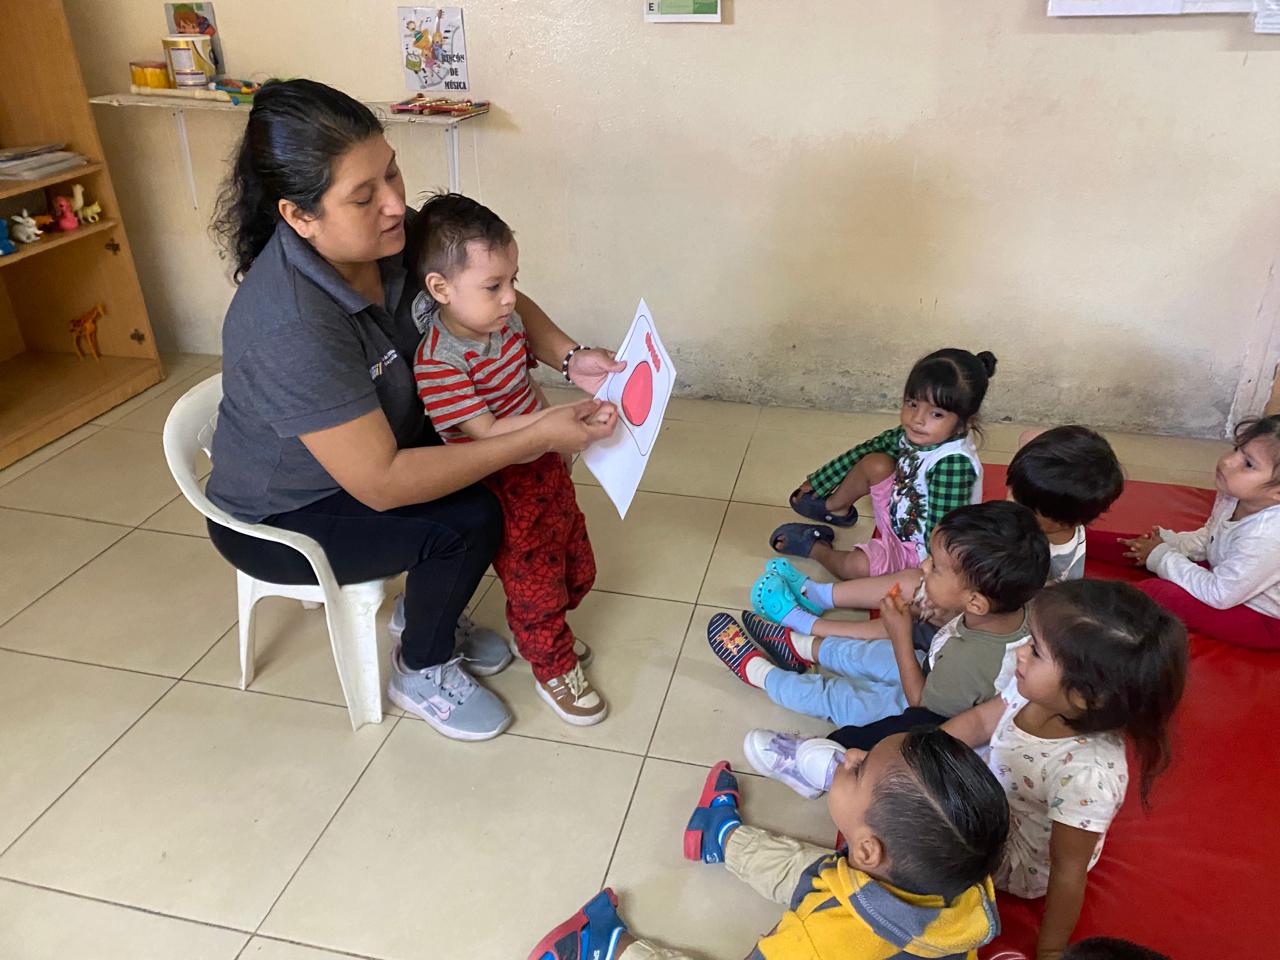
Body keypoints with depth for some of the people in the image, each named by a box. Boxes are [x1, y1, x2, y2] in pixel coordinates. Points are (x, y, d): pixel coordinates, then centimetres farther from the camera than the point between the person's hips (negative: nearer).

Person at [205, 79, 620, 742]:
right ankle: (420, 671, 7)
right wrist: (537, 438, -35)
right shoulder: (288, 326, -38)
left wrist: (571, 358, -21)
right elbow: (382, 483, -35)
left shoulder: (391, 236, -17)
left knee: (500, 467, -3)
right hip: (280, 521, -7)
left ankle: (430, 614, 18)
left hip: (377, 446, 7)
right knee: (467, 520, -22)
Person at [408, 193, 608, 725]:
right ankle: (553, 668, 34)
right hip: (503, 491, -7)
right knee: (535, 582, 9)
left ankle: (541, 634, 48)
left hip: (545, 467, 8)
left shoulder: (506, 323, -4)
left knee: (577, 568, 22)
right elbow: (488, 434, -32)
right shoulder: (437, 364, -27)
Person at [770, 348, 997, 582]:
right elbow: (867, 450, 4)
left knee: (856, 565, -25)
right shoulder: (914, 434, -12)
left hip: (921, 550, -8)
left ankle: (816, 549, 8)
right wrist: (818, 481, 12)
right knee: (875, 463, -4)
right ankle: (836, 507, 24)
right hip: (898, 515, 8)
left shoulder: (954, 463, -37)